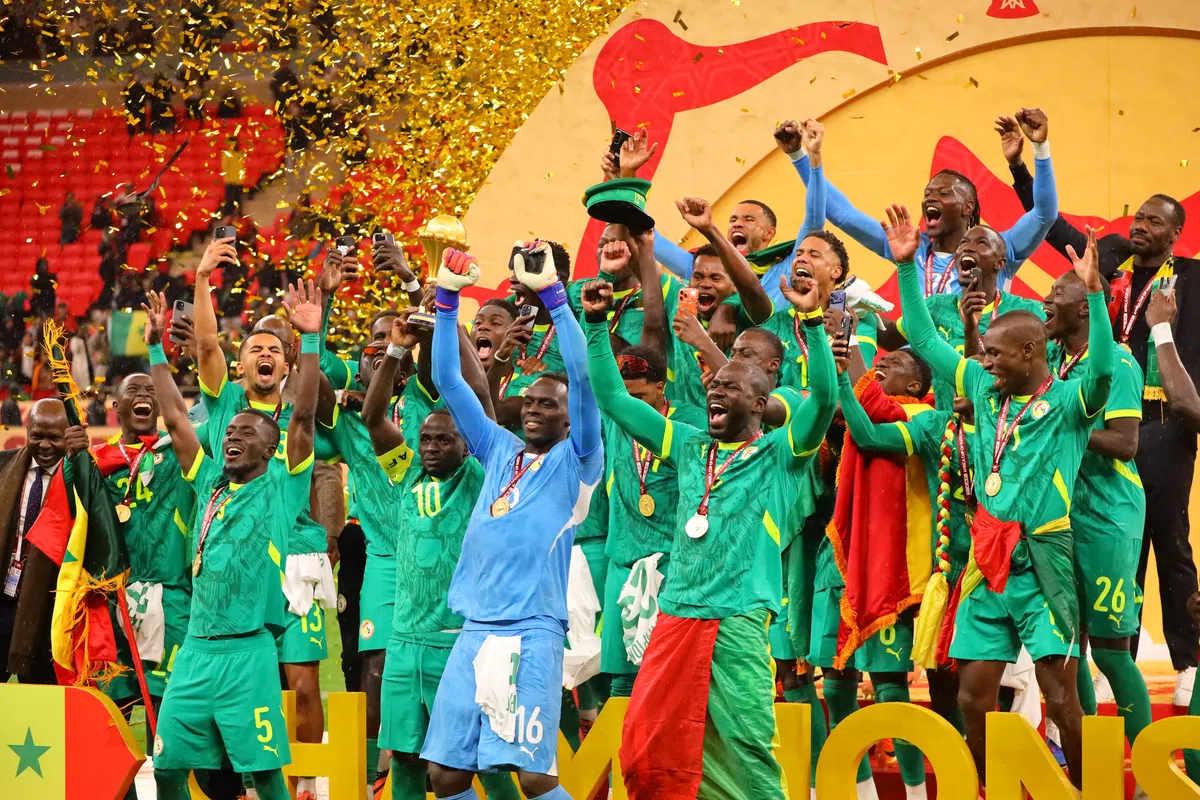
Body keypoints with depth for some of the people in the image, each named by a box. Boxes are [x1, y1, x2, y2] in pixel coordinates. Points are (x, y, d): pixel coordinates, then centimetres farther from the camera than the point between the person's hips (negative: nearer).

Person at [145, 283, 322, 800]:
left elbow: (303, 416, -7)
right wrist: (156, 348, 15)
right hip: (195, 648, 5)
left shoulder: (282, 487, 2)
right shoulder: (210, 484, 15)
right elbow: (176, 420, 17)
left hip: (247, 651, -5)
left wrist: (310, 340, -14)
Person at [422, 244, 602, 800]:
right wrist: (447, 299, 7)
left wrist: (552, 295, -15)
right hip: (475, 630, 6)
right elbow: (448, 382, 16)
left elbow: (582, 377, -11)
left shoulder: (576, 460, 3)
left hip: (531, 633, -6)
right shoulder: (500, 451, 17)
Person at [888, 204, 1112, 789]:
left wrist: (1094, 292, -35)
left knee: (1061, 697, -8)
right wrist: (907, 267, 10)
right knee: (973, 696, 6)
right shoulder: (985, 390, 11)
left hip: (1042, 562, -6)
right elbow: (925, 339, 17)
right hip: (987, 562, 6)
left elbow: (1101, 373, -27)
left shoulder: (1066, 402, -6)